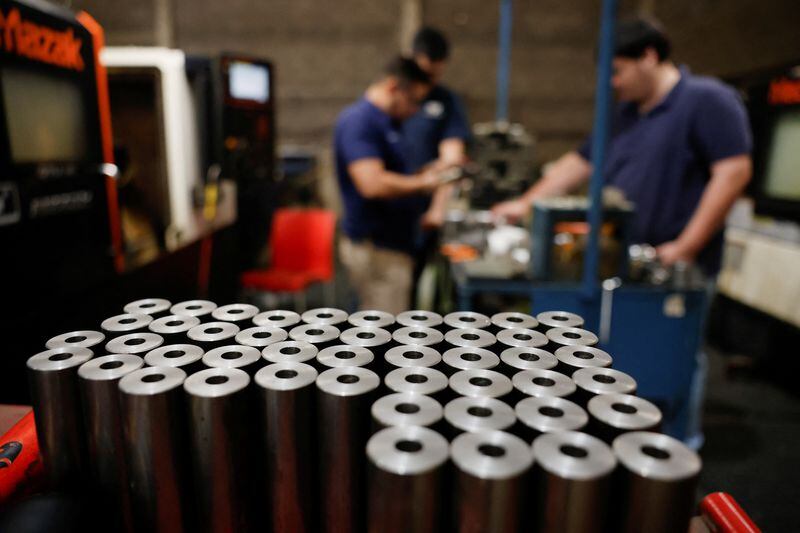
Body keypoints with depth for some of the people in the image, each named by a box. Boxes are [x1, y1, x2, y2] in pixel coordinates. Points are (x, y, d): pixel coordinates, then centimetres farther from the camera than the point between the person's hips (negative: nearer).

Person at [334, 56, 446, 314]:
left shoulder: (389, 122, 15)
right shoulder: (359, 121, -15)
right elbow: (373, 184, -28)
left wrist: (427, 172, 9)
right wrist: (423, 183, -14)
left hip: (392, 243, 10)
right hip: (375, 248, -10)